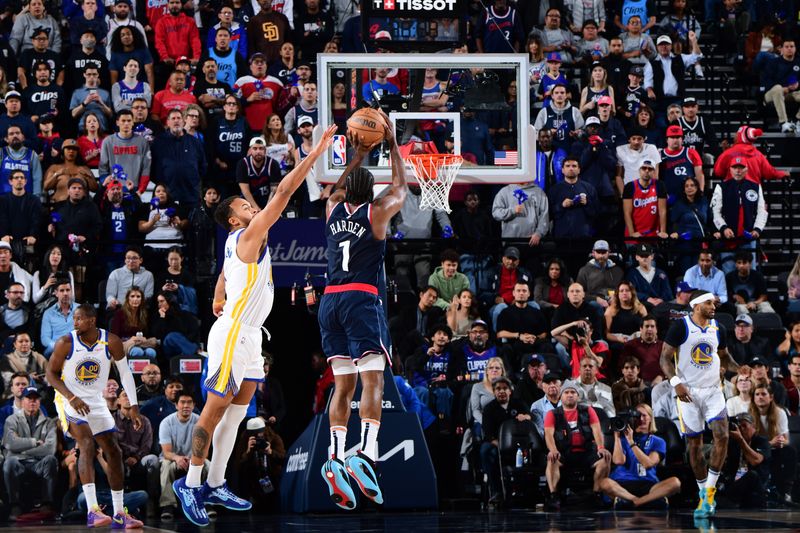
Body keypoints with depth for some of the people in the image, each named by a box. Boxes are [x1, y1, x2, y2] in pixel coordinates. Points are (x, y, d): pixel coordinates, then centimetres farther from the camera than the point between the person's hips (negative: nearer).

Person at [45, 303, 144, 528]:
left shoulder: (111, 342, -11)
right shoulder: (66, 343, -16)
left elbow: (125, 373, -1)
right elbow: (51, 374, -8)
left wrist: (133, 406, -7)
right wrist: (72, 398, -22)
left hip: (95, 402, 5)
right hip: (69, 400, -5)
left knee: (114, 452, 5)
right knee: (87, 444, -26)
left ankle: (119, 514, 16)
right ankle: (92, 511, -33)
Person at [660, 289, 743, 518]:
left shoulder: (718, 329, 7)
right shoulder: (680, 327, -9)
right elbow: (665, 358, -9)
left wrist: (739, 368, -2)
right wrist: (676, 383, -23)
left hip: (713, 390, 3)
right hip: (688, 392, -3)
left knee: (722, 436, -14)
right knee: (695, 444, 3)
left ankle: (710, 490, -2)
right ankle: (704, 495, 14)